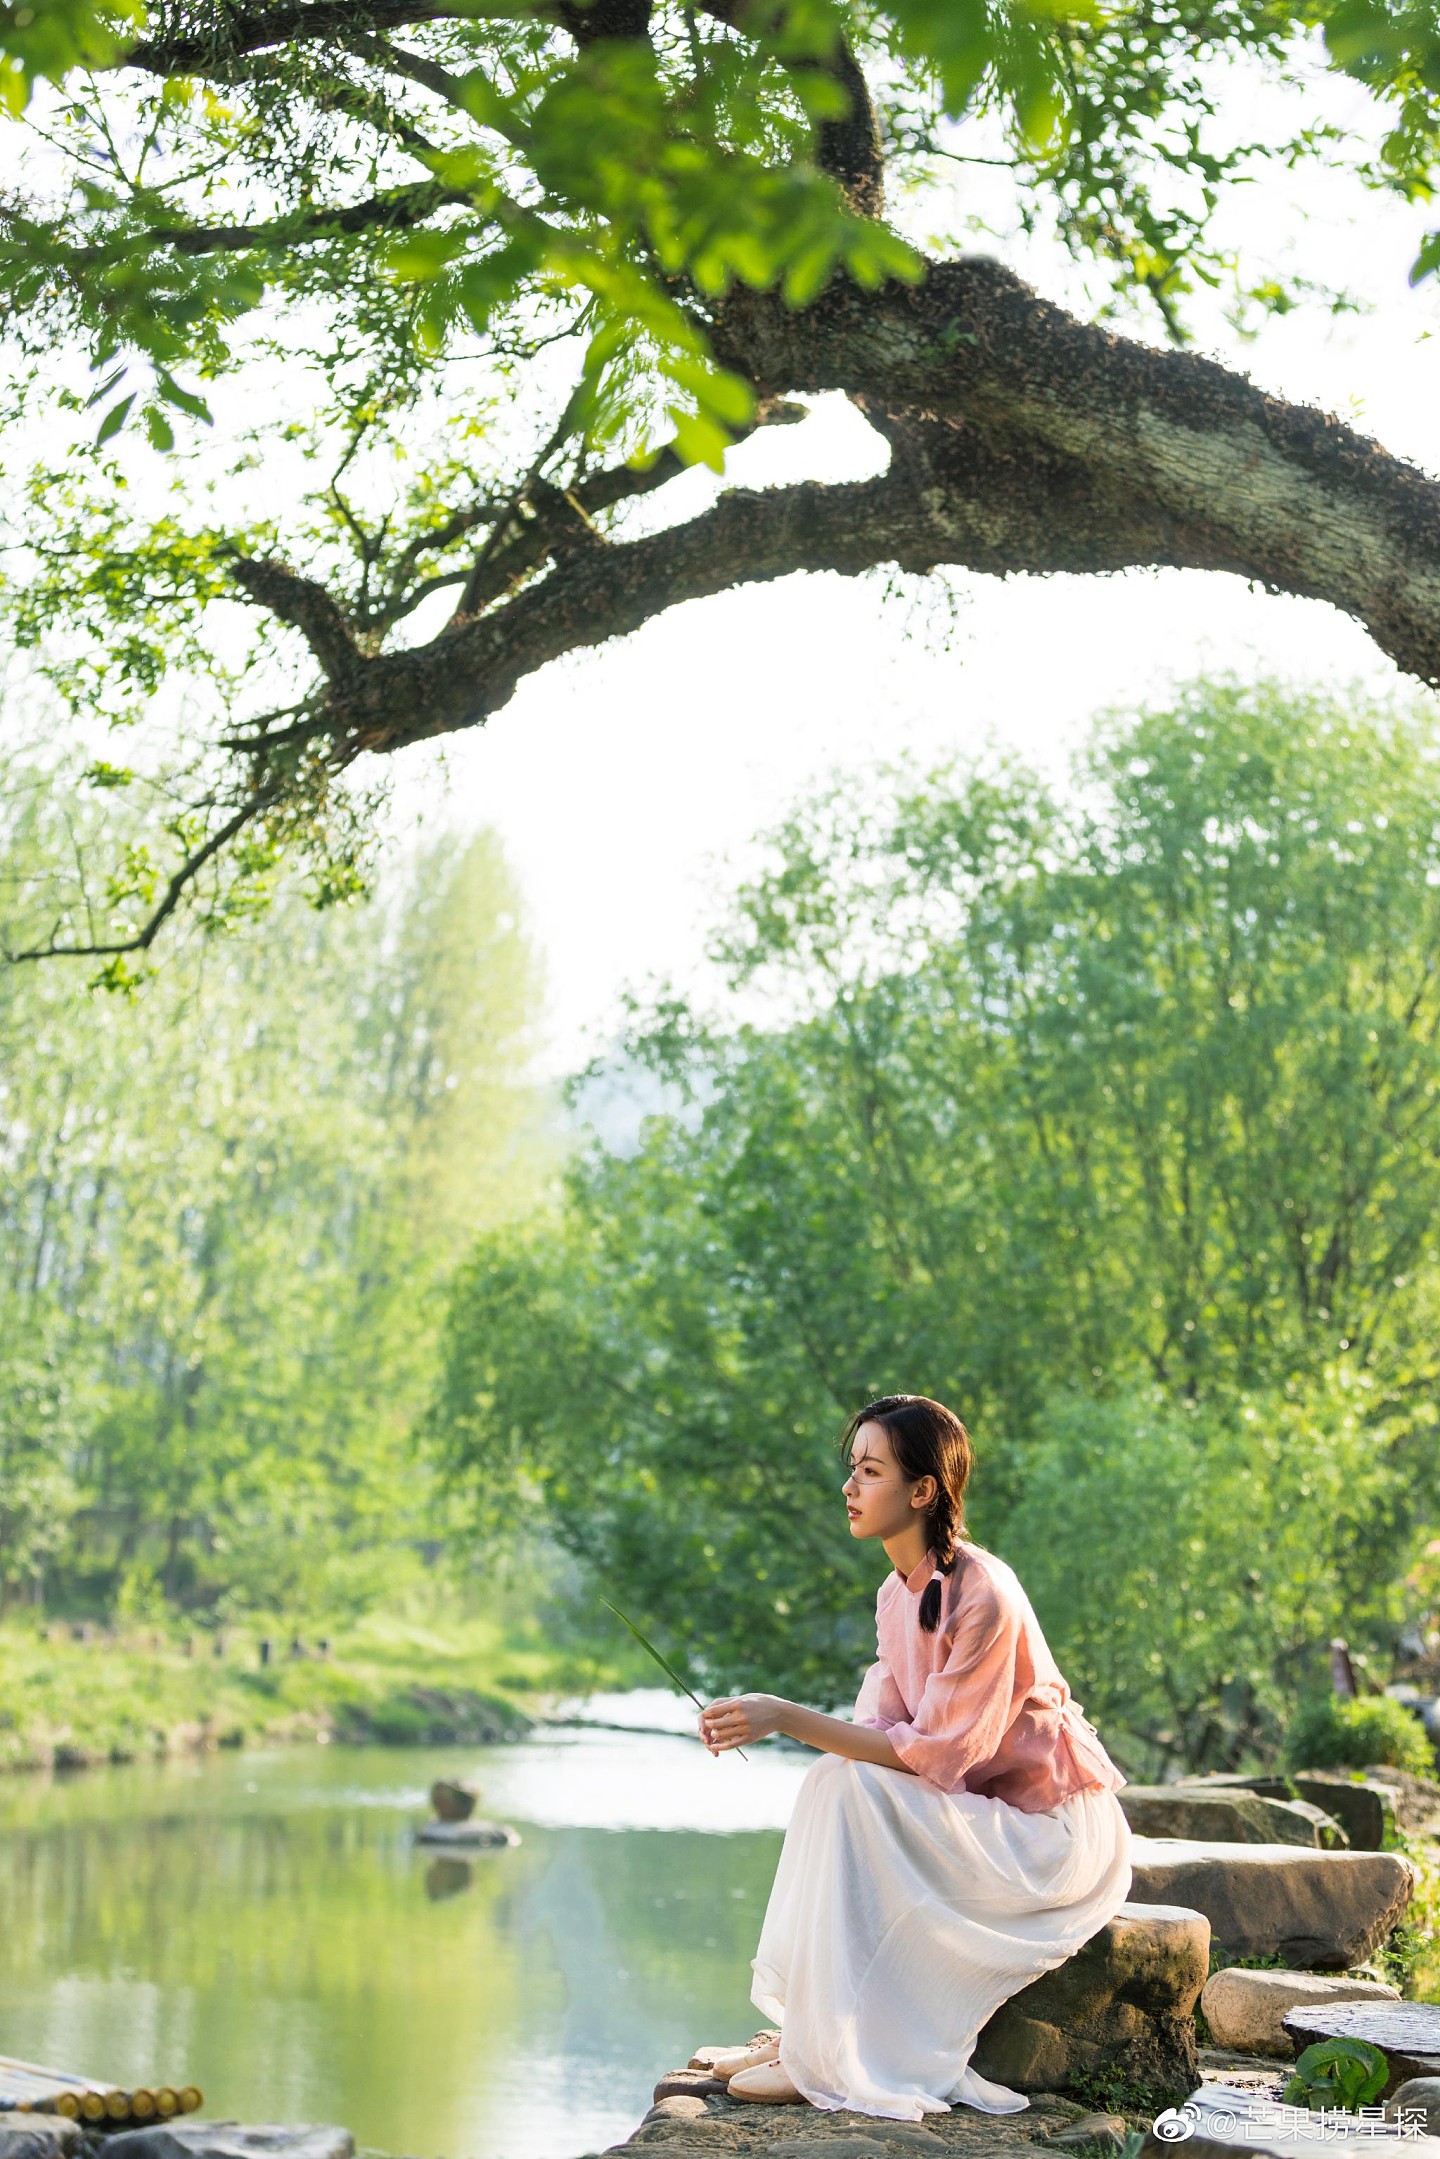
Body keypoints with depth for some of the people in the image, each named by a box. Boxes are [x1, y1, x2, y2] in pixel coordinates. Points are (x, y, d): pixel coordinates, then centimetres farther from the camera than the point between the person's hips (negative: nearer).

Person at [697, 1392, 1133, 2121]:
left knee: (851, 1789, -23)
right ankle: (802, 2029, -7)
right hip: (976, 1805, 8)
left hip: (1048, 1830, -8)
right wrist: (766, 1722, -15)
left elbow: (935, 1753, -25)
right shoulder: (897, 1593, 4)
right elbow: (885, 1729, 1)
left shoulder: (982, 1597, -23)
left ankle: (829, 2056, -18)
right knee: (832, 1780, -10)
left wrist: (788, 1718, -29)